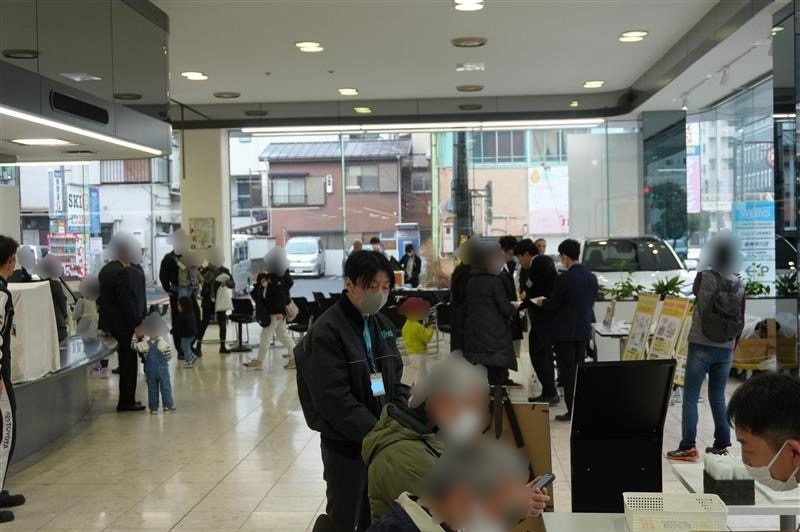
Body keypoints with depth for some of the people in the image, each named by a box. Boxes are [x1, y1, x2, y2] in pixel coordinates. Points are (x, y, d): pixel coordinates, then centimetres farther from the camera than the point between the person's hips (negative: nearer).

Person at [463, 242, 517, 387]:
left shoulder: (471, 281, 9)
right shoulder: (495, 281, -11)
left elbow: (466, 306, 13)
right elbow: (504, 307, -12)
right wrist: (514, 309, 9)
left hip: (473, 331, 7)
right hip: (494, 332, -6)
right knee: (496, 371, -2)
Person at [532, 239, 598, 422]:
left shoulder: (564, 278, -18)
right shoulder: (592, 277, 3)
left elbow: (552, 306, -13)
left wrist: (542, 301, 9)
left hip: (565, 332, -6)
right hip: (583, 331, 7)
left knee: (567, 372, 1)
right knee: (579, 370, 15)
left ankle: (572, 410, 3)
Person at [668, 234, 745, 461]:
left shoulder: (704, 277, -10)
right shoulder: (739, 285, 4)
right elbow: (741, 321, 7)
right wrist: (733, 345, 18)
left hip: (701, 346, -5)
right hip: (726, 349, 5)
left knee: (690, 397, -2)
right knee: (718, 398, 16)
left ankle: (688, 447, -5)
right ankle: (722, 444, 19)